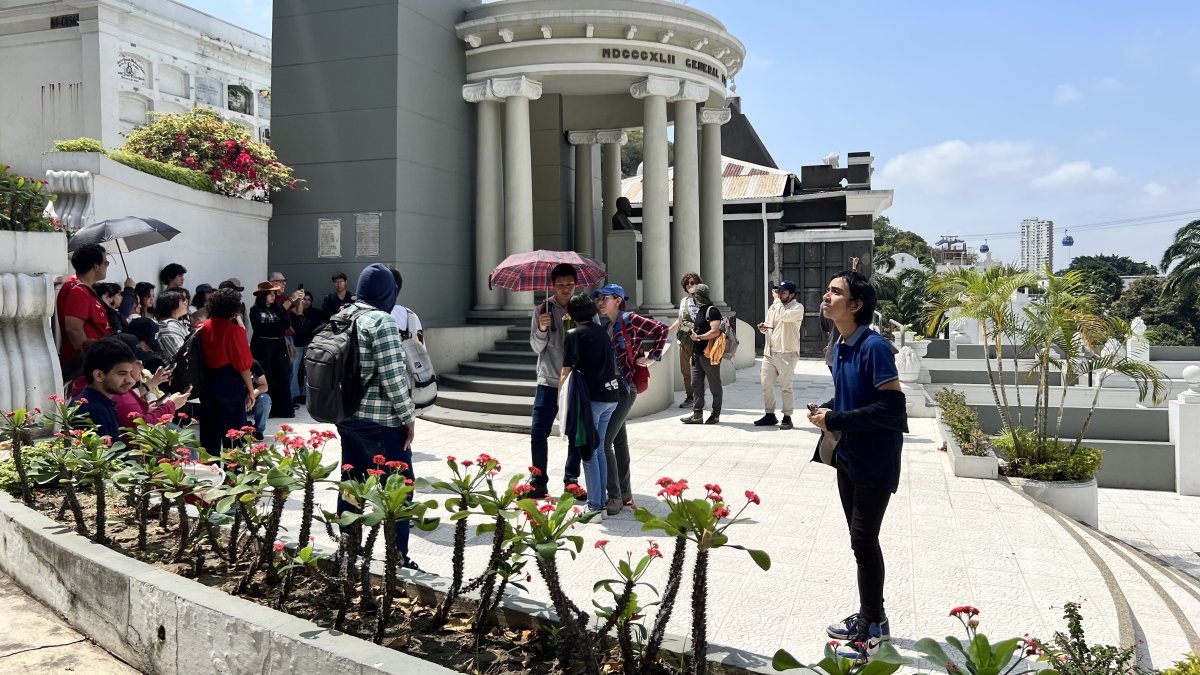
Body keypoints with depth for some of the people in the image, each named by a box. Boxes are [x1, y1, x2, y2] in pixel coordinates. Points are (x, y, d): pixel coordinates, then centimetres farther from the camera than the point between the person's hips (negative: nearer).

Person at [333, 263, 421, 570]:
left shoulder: (342, 318, 9)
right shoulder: (382, 322, -15)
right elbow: (392, 377, -19)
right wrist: (409, 417, -11)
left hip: (347, 416, 8)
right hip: (380, 422, -8)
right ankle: (398, 558, 3)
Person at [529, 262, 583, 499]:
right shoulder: (542, 310, 1)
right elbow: (536, 347, 0)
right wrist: (542, 329, -19)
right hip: (549, 380, 0)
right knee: (538, 433, -3)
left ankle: (572, 480, 20)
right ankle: (539, 481, 7)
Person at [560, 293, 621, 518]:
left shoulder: (574, 335, -5)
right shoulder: (602, 332, 14)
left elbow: (566, 372, -6)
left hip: (592, 397, -6)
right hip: (611, 394, 7)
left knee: (589, 453, 1)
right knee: (599, 450, 15)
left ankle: (594, 507, 3)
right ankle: (601, 502, 19)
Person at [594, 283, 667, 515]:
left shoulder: (629, 320, -10)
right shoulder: (609, 326, 15)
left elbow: (661, 329, -14)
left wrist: (653, 357, -11)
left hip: (623, 389, -9)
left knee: (603, 441, -12)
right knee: (619, 441, 13)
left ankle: (615, 497, -5)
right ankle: (625, 494, 21)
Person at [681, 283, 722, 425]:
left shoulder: (712, 311, -13)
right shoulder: (698, 311, 15)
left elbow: (715, 332, -24)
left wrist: (697, 337, -15)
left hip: (710, 355, -9)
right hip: (697, 354, 9)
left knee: (715, 386, 3)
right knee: (696, 385, 8)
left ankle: (716, 415, 11)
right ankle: (697, 414, 11)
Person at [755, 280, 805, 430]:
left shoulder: (797, 307, -8)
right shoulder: (773, 307, 14)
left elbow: (783, 315, -27)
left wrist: (777, 299, -15)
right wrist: (763, 328, -1)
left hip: (786, 353, -7)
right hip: (769, 352, 7)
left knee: (786, 387, -1)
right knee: (766, 385, 9)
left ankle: (787, 417, 9)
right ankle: (770, 415, 20)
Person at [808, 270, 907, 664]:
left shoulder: (874, 347, -21)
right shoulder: (840, 348, 6)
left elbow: (892, 406, -25)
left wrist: (835, 421, -22)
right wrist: (826, 409, -1)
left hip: (874, 462, -8)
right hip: (848, 457, 9)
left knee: (864, 541, -1)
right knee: (860, 539, 16)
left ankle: (872, 630, 13)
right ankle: (871, 616, 31)